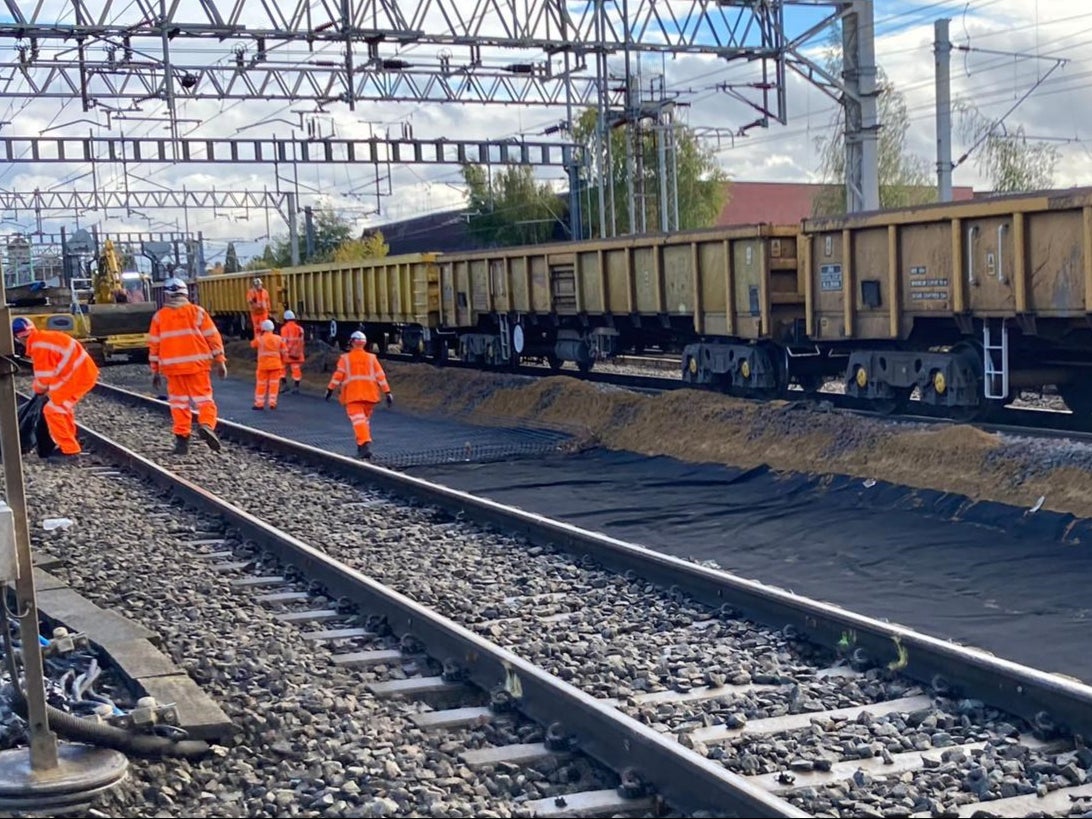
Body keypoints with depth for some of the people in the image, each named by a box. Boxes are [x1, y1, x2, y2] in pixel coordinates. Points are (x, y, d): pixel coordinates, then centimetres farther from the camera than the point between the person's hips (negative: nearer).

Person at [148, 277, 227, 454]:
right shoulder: (197, 312, 2)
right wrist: (220, 361, 6)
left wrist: (155, 370, 15)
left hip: (172, 367, 1)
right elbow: (213, 337, 0)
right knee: (203, 398, 3)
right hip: (197, 364, -1)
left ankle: (182, 438, 4)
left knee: (179, 401, 10)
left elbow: (154, 345, 8)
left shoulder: (159, 316, 6)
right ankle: (206, 425, -22)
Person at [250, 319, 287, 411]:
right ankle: (272, 403, 4)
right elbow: (284, 352, 3)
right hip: (276, 365, 1)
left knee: (261, 384, 6)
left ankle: (259, 403, 8)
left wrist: (258, 334, 27)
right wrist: (282, 363, 17)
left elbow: (253, 344, 17)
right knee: (274, 384, 6)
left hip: (263, 365, -1)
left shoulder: (260, 339, -5)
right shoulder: (278, 339, 2)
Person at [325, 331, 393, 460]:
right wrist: (387, 392, 5)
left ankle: (365, 445, -28)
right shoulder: (371, 358, 10)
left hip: (352, 395, -3)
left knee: (358, 420, -11)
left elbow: (338, 375, -4)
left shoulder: (345, 358, 3)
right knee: (366, 420, 17)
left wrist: (330, 389, 2)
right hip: (369, 394, 3)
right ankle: (363, 448, 22)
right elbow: (380, 376, 5)